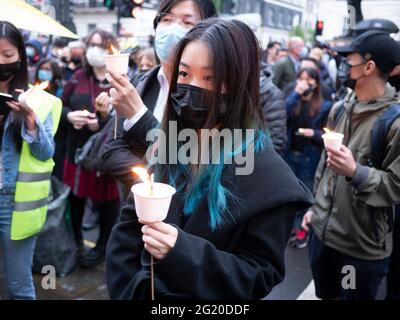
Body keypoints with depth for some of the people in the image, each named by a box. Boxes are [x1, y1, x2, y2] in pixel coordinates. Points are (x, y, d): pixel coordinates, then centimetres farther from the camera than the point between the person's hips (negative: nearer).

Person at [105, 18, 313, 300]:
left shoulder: (267, 176, -21)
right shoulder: (166, 148, -7)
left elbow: (261, 274, -19)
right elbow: (127, 232, -2)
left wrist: (183, 252, -30)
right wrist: (127, 290, -11)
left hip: (208, 297, -4)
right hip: (143, 291, 4)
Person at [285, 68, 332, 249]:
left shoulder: (325, 106, -3)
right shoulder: (292, 100, 7)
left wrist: (314, 133, -19)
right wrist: (296, 93, -17)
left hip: (310, 157, -3)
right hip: (289, 154, 3)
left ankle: (302, 229, 20)